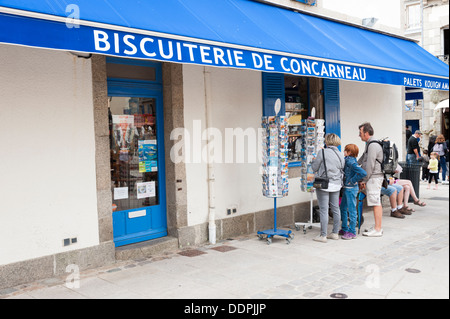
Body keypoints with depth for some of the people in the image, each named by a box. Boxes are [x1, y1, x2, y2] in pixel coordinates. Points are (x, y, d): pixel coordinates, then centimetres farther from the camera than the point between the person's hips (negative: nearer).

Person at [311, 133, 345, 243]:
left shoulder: (322, 152, -12)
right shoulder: (341, 155, 6)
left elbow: (314, 168, -5)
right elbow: (342, 169, 10)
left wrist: (313, 162, 15)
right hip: (336, 184, 6)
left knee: (324, 210, -3)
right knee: (335, 208, 13)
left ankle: (323, 235, 0)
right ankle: (335, 233, 20)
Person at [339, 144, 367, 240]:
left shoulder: (351, 162, -19)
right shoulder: (347, 160, 8)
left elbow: (363, 173, -27)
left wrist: (352, 181, -20)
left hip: (351, 189, -10)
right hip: (346, 188, 10)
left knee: (351, 210, -1)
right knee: (343, 208, 16)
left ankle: (352, 232, 7)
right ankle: (344, 229, 28)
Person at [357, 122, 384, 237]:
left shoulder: (373, 145, -16)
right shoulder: (370, 144, 17)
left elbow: (370, 165, -18)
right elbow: (362, 159, 27)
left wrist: (364, 180, -14)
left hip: (374, 177, -10)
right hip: (374, 178, 10)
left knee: (376, 203, -8)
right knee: (377, 202, 13)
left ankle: (377, 230, -4)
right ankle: (377, 227, 20)